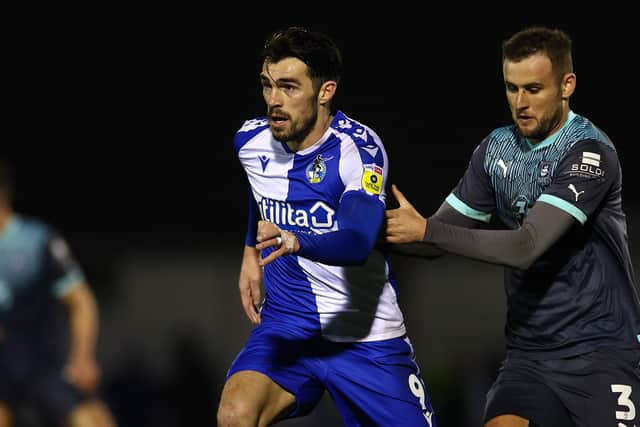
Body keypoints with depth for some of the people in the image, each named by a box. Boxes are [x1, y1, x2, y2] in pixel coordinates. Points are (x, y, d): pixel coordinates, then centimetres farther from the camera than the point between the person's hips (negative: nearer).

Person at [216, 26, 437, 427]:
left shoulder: (358, 148, -18)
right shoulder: (251, 141, -2)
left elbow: (358, 243, -35)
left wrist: (295, 242, -52)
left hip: (366, 335, -3)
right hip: (287, 323, 3)